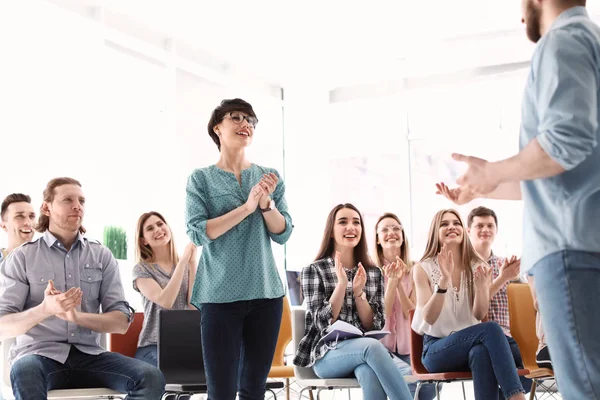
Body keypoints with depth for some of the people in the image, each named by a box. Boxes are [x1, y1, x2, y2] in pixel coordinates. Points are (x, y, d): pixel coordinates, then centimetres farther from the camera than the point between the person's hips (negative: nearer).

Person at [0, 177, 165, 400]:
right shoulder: (22, 257, 3)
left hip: (88, 355, 3)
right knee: (25, 374, -40)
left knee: (151, 378, -23)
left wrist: (77, 316, -16)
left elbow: (121, 322, 4)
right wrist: (45, 309, -25)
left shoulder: (102, 256, 10)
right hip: (39, 354, -3)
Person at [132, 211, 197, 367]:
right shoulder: (142, 269, 0)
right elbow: (165, 301, -18)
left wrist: (192, 262, -7)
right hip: (154, 347, -4)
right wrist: (183, 261, -14)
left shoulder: (186, 265, 10)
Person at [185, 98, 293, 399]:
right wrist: (247, 207, -16)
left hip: (266, 293, 3)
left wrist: (266, 202, -14)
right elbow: (197, 232, -10)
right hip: (220, 295, -3)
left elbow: (283, 233, 4)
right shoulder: (201, 179, 2)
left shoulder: (270, 177, 10)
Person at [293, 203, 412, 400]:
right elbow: (324, 323, -7)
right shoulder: (314, 271, 2)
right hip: (328, 355, -2)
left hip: (364, 350, 2)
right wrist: (341, 283, -16)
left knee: (370, 373, -38)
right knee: (372, 346, -37)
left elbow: (375, 326, 5)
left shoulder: (374, 273, 12)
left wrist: (358, 291, -9)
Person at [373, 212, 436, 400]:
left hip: (408, 346, 3)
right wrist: (391, 281, -18)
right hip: (381, 346, -3)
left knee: (432, 380, -25)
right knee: (409, 376, -33)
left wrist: (399, 283, -14)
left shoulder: (413, 270, 8)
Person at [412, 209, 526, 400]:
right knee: (490, 329, -32)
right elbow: (429, 318, -12)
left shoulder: (478, 267, 7)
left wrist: (481, 286, -23)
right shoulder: (423, 269, -1)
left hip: (470, 344, 2)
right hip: (436, 349, -2)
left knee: (482, 353, -38)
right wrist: (444, 280, -26)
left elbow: (479, 315, -4)